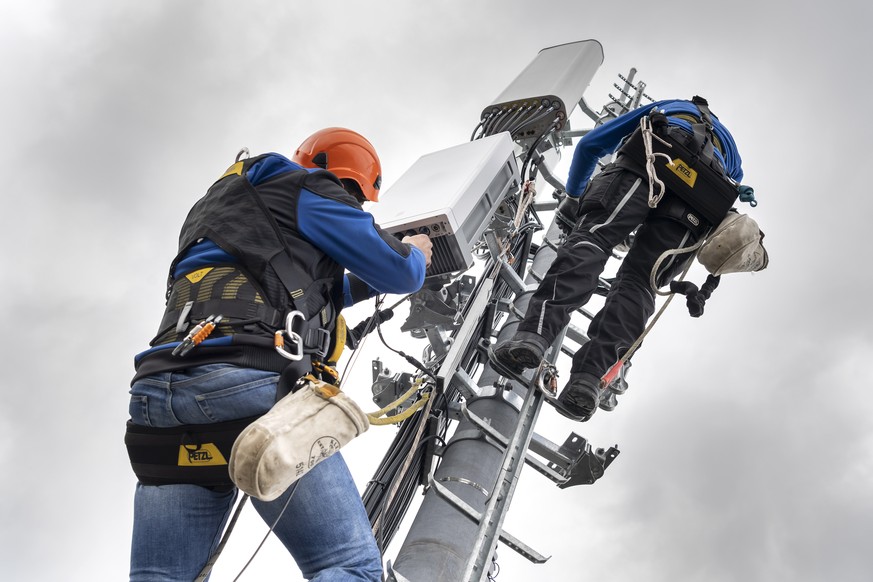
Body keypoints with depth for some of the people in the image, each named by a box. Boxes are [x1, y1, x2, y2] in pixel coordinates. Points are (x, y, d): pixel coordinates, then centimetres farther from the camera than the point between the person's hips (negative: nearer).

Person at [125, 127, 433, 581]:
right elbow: (397, 272, 9)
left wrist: (369, 282, 50)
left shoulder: (223, 202, 38)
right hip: (253, 384, -8)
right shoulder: (308, 188, 12)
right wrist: (415, 256, 31)